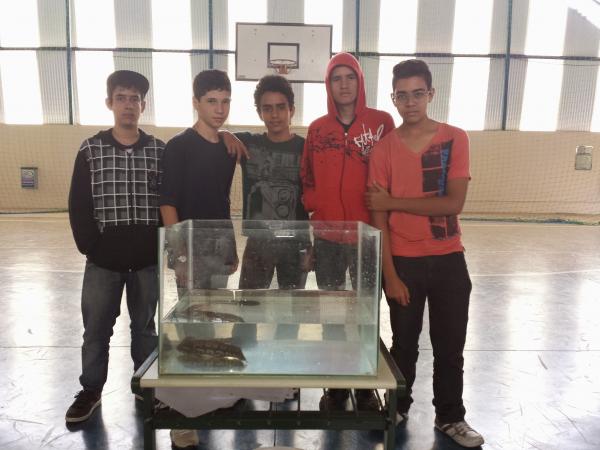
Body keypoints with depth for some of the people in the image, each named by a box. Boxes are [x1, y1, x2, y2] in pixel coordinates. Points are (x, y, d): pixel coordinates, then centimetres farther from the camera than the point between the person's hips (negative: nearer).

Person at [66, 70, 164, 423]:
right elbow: (78, 205, 1)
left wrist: (161, 247, -5)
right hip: (103, 259, 0)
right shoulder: (90, 150, 2)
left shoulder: (160, 151, 2)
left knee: (145, 325, 13)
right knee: (96, 328, 9)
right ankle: (91, 390, 28)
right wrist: (90, 246, -6)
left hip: (147, 259, 0)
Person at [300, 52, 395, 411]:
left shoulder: (382, 122, 0)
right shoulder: (317, 128, 8)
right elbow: (307, 178, 13)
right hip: (327, 235, 3)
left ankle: (366, 388, 26)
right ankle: (335, 386, 28)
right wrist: (314, 207, -1)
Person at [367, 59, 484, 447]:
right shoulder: (383, 150, -2)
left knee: (450, 346, 12)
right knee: (405, 343, 13)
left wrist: (393, 201, -13)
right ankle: (397, 407, 34)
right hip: (403, 261, 0)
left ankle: (450, 417, 31)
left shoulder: (456, 139, -2)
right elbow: (379, 219, -4)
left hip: (449, 260, 1)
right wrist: (389, 274, -8)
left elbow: (454, 203, -12)